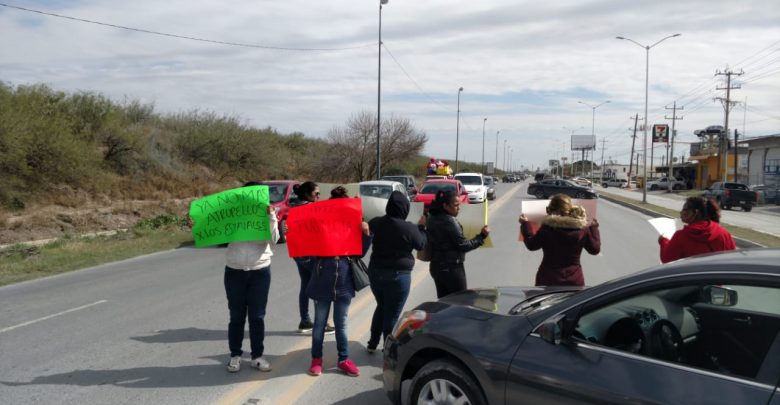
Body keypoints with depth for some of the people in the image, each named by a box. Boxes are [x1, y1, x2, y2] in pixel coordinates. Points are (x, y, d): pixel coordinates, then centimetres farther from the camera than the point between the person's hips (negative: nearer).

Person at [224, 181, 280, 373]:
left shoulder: (265, 216, 1)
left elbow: (273, 240, -12)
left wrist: (271, 217, -22)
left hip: (260, 271, 0)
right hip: (234, 272, 0)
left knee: (257, 316, 5)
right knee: (236, 316, 8)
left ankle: (257, 356, 16)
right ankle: (235, 355, 19)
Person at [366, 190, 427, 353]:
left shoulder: (376, 223, -6)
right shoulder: (409, 228, -15)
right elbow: (421, 245, 1)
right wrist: (421, 227, 14)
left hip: (376, 272, 5)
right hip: (398, 275, -5)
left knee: (381, 307, 24)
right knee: (392, 314, 4)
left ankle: (372, 343, 30)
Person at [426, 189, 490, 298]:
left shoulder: (432, 219, 6)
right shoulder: (450, 221, -19)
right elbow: (463, 245, -18)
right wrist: (481, 236, -13)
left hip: (436, 266, 8)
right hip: (452, 268, -8)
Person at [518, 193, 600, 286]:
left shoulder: (547, 228, -14)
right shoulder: (583, 229, -7)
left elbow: (532, 245, 0)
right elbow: (595, 249, 4)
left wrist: (525, 224, 12)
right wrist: (594, 226, 16)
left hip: (548, 281, -2)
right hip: (575, 281, 2)